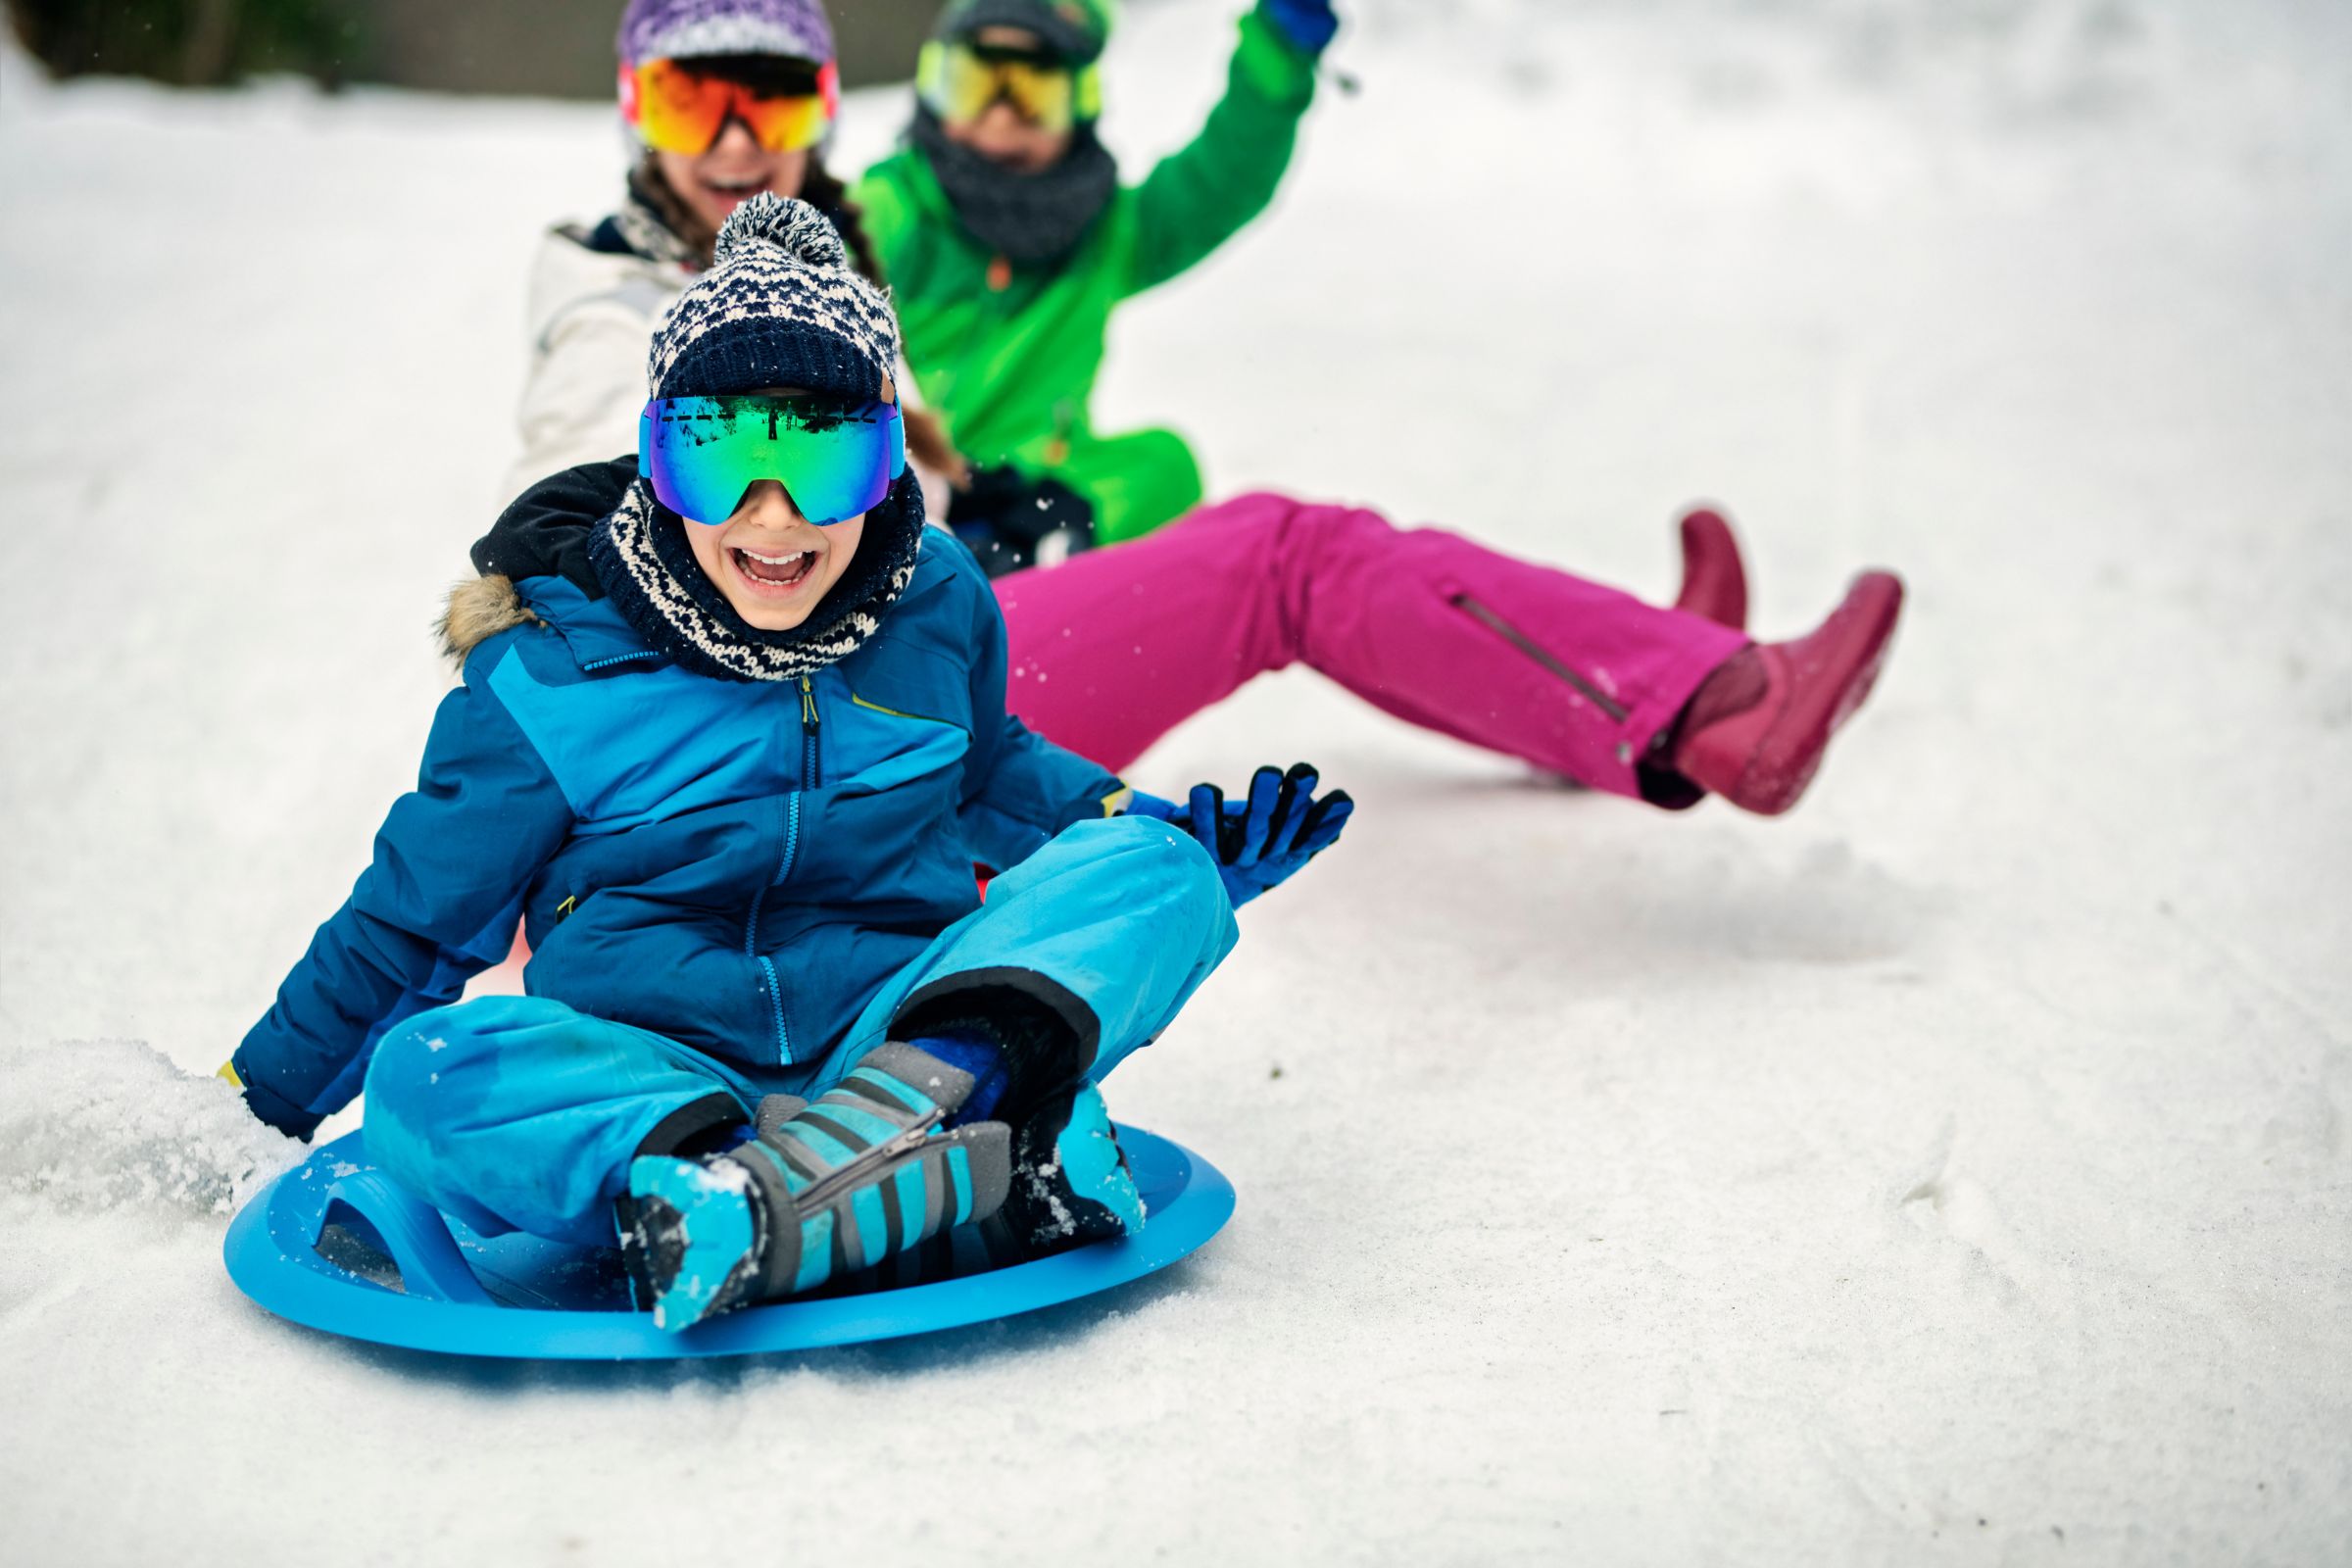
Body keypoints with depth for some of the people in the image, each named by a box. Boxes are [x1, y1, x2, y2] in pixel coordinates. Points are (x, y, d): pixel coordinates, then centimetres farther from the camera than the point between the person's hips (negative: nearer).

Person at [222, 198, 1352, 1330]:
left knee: (1158, 866, -16)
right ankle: (950, 1169, -46)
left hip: (889, 1031, 2)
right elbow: (411, 917, 7)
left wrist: (1140, 825, 10)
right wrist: (258, 1103, 9)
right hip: (631, 1075, -1)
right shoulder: (550, 676, -4)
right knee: (424, 1076, -33)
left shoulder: (937, 608, 3)